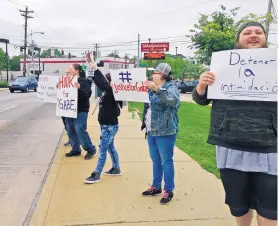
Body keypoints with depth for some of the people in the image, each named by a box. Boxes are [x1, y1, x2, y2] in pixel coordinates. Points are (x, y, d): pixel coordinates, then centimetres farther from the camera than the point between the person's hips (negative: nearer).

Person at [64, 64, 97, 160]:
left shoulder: (84, 81, -11)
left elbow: (88, 94, -21)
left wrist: (80, 88, -34)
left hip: (81, 110, -8)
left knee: (80, 130, -11)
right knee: (70, 130, 10)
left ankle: (91, 149, 4)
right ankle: (75, 149, 23)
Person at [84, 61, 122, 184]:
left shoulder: (111, 92, -20)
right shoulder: (106, 92, 5)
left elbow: (104, 84, -37)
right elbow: (100, 83, 15)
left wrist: (96, 69, -33)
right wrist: (93, 71, 7)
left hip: (110, 126, -9)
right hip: (106, 125, 9)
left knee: (102, 149, -4)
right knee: (110, 147, 18)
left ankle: (96, 175, 2)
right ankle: (116, 169, 32)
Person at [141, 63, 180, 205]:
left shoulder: (171, 87, -10)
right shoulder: (153, 89, 14)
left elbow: (174, 100, -33)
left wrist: (157, 89, -42)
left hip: (165, 132, -8)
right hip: (152, 131, 8)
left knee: (166, 162, 0)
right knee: (155, 161, 17)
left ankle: (168, 191, 11)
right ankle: (156, 187, 30)